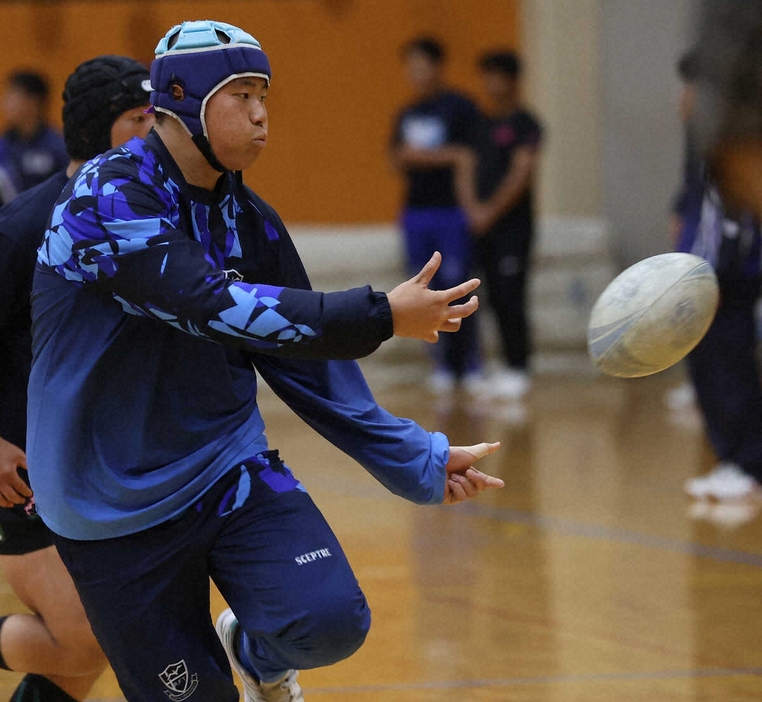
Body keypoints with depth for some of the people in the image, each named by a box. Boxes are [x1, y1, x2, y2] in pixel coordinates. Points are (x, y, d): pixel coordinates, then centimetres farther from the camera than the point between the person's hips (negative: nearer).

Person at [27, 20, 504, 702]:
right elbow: (213, 308, -28)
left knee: (329, 620, -18)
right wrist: (381, 315, -29)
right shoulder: (106, 197, -16)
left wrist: (416, 460, 10)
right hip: (119, 511, -5)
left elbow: (307, 363, 13)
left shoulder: (250, 221, 5)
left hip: (231, 469, 5)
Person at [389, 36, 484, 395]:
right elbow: (397, 159, 20)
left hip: (452, 211, -6)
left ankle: (469, 364, -1)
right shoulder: (405, 116, 15)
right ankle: (442, 363, 8)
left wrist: (426, 155, -11)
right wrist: (405, 157, -3)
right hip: (416, 212, 6)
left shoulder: (460, 107, -5)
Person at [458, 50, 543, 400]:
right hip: (483, 227, 7)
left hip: (513, 224, -7)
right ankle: (507, 363, 12)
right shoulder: (482, 126, 16)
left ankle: (518, 368, -7)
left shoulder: (524, 124, -5)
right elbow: (469, 170, 14)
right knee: (496, 299, 7)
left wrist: (491, 211, -13)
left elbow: (521, 174, -13)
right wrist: (473, 208, -3)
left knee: (510, 298, -10)